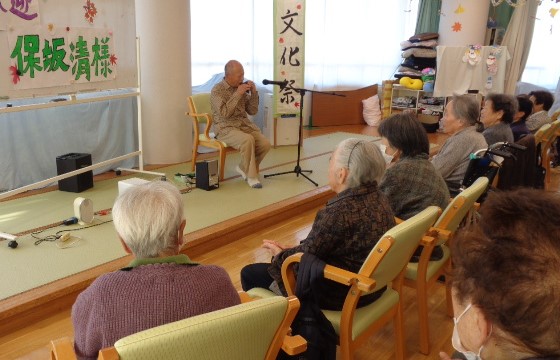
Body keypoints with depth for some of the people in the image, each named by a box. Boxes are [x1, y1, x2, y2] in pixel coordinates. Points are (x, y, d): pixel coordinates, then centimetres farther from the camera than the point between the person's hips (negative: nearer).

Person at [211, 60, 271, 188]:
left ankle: (243, 168, 5)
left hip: (245, 124, 6)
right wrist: (238, 94, -19)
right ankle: (251, 176, -17)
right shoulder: (217, 90, -7)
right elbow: (225, 113, -21)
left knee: (265, 144, -18)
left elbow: (252, 111, 10)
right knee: (248, 140, -35)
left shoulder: (241, 87, 10)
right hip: (226, 128, -6)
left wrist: (254, 93, -4)